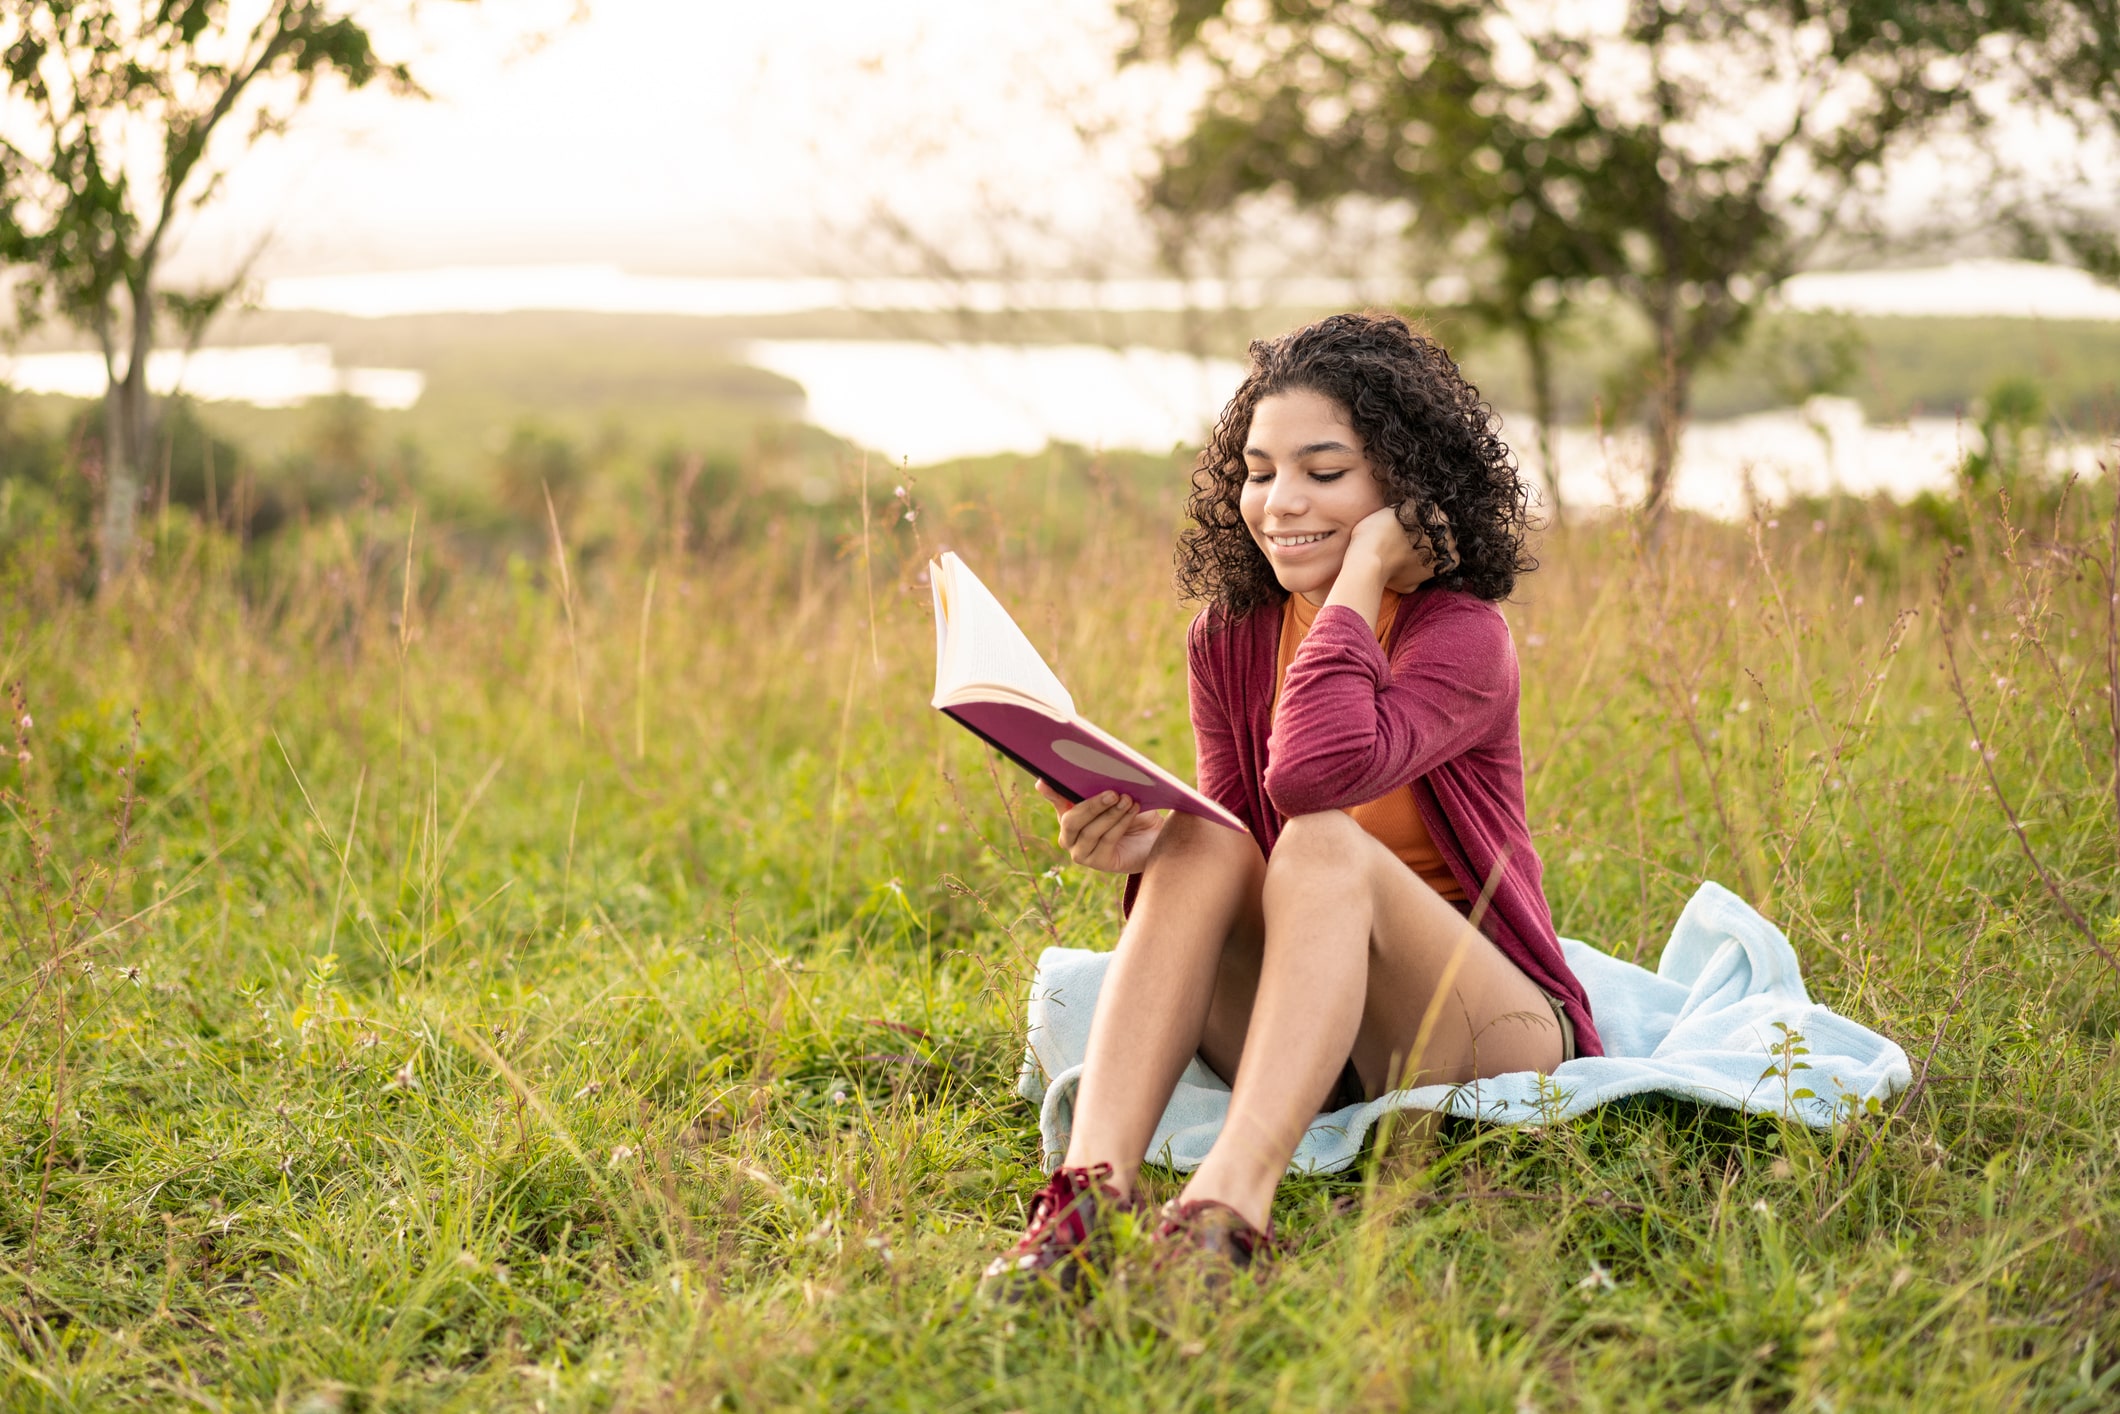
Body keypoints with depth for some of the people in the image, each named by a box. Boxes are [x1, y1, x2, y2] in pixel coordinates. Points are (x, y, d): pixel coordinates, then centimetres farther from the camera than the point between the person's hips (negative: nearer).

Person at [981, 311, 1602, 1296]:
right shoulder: (1229, 640, 3)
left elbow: (1317, 776, -33)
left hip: (1488, 1031, -4)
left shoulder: (1462, 635, -14)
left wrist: (1362, 574, -22)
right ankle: (1092, 1191, -41)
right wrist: (1140, 846, -24)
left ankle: (1229, 1209, -48)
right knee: (1204, 845, -24)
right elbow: (1233, 846, -1)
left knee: (1324, 845, -32)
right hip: (1305, 1051, 4)